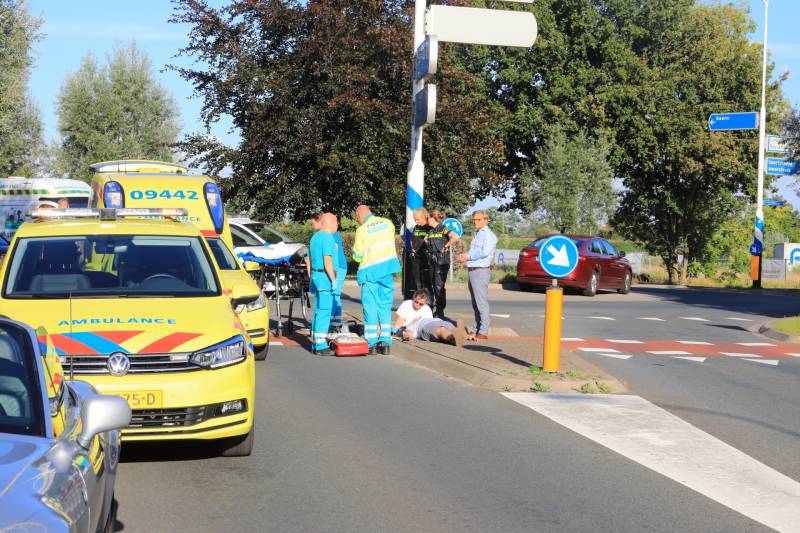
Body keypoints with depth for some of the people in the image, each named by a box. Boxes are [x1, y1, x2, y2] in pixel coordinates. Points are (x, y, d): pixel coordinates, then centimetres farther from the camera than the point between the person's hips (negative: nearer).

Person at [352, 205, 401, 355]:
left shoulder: (362, 230, -8)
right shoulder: (388, 223, 5)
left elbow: (358, 256, -4)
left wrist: (354, 250, 17)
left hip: (370, 270, -3)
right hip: (387, 269, 4)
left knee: (370, 306, 2)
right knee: (385, 305, 9)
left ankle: (371, 343, 0)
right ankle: (385, 342, 5)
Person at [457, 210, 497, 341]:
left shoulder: (488, 235, -8)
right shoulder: (477, 234, 21)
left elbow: (485, 252, -20)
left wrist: (467, 257, -11)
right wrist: (464, 257, 6)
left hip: (481, 271, -9)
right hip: (472, 270, 9)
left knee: (481, 302, -9)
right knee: (475, 303, 12)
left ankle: (483, 332, -9)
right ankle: (476, 329, 18)